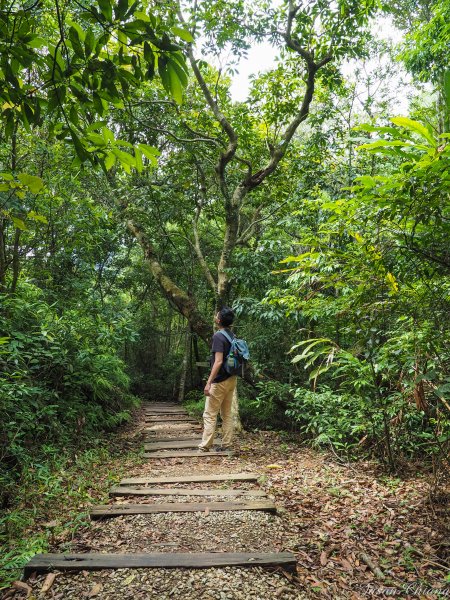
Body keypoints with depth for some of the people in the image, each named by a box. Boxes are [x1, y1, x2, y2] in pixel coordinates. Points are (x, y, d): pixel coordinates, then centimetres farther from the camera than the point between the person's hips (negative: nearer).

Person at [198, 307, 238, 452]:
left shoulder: (218, 336, -16)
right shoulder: (232, 336, 8)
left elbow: (218, 361, -24)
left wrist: (208, 382, -24)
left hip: (220, 381, -8)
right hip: (232, 379, 8)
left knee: (210, 415, -1)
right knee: (227, 414, 12)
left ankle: (204, 447, 2)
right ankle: (227, 445, 16)